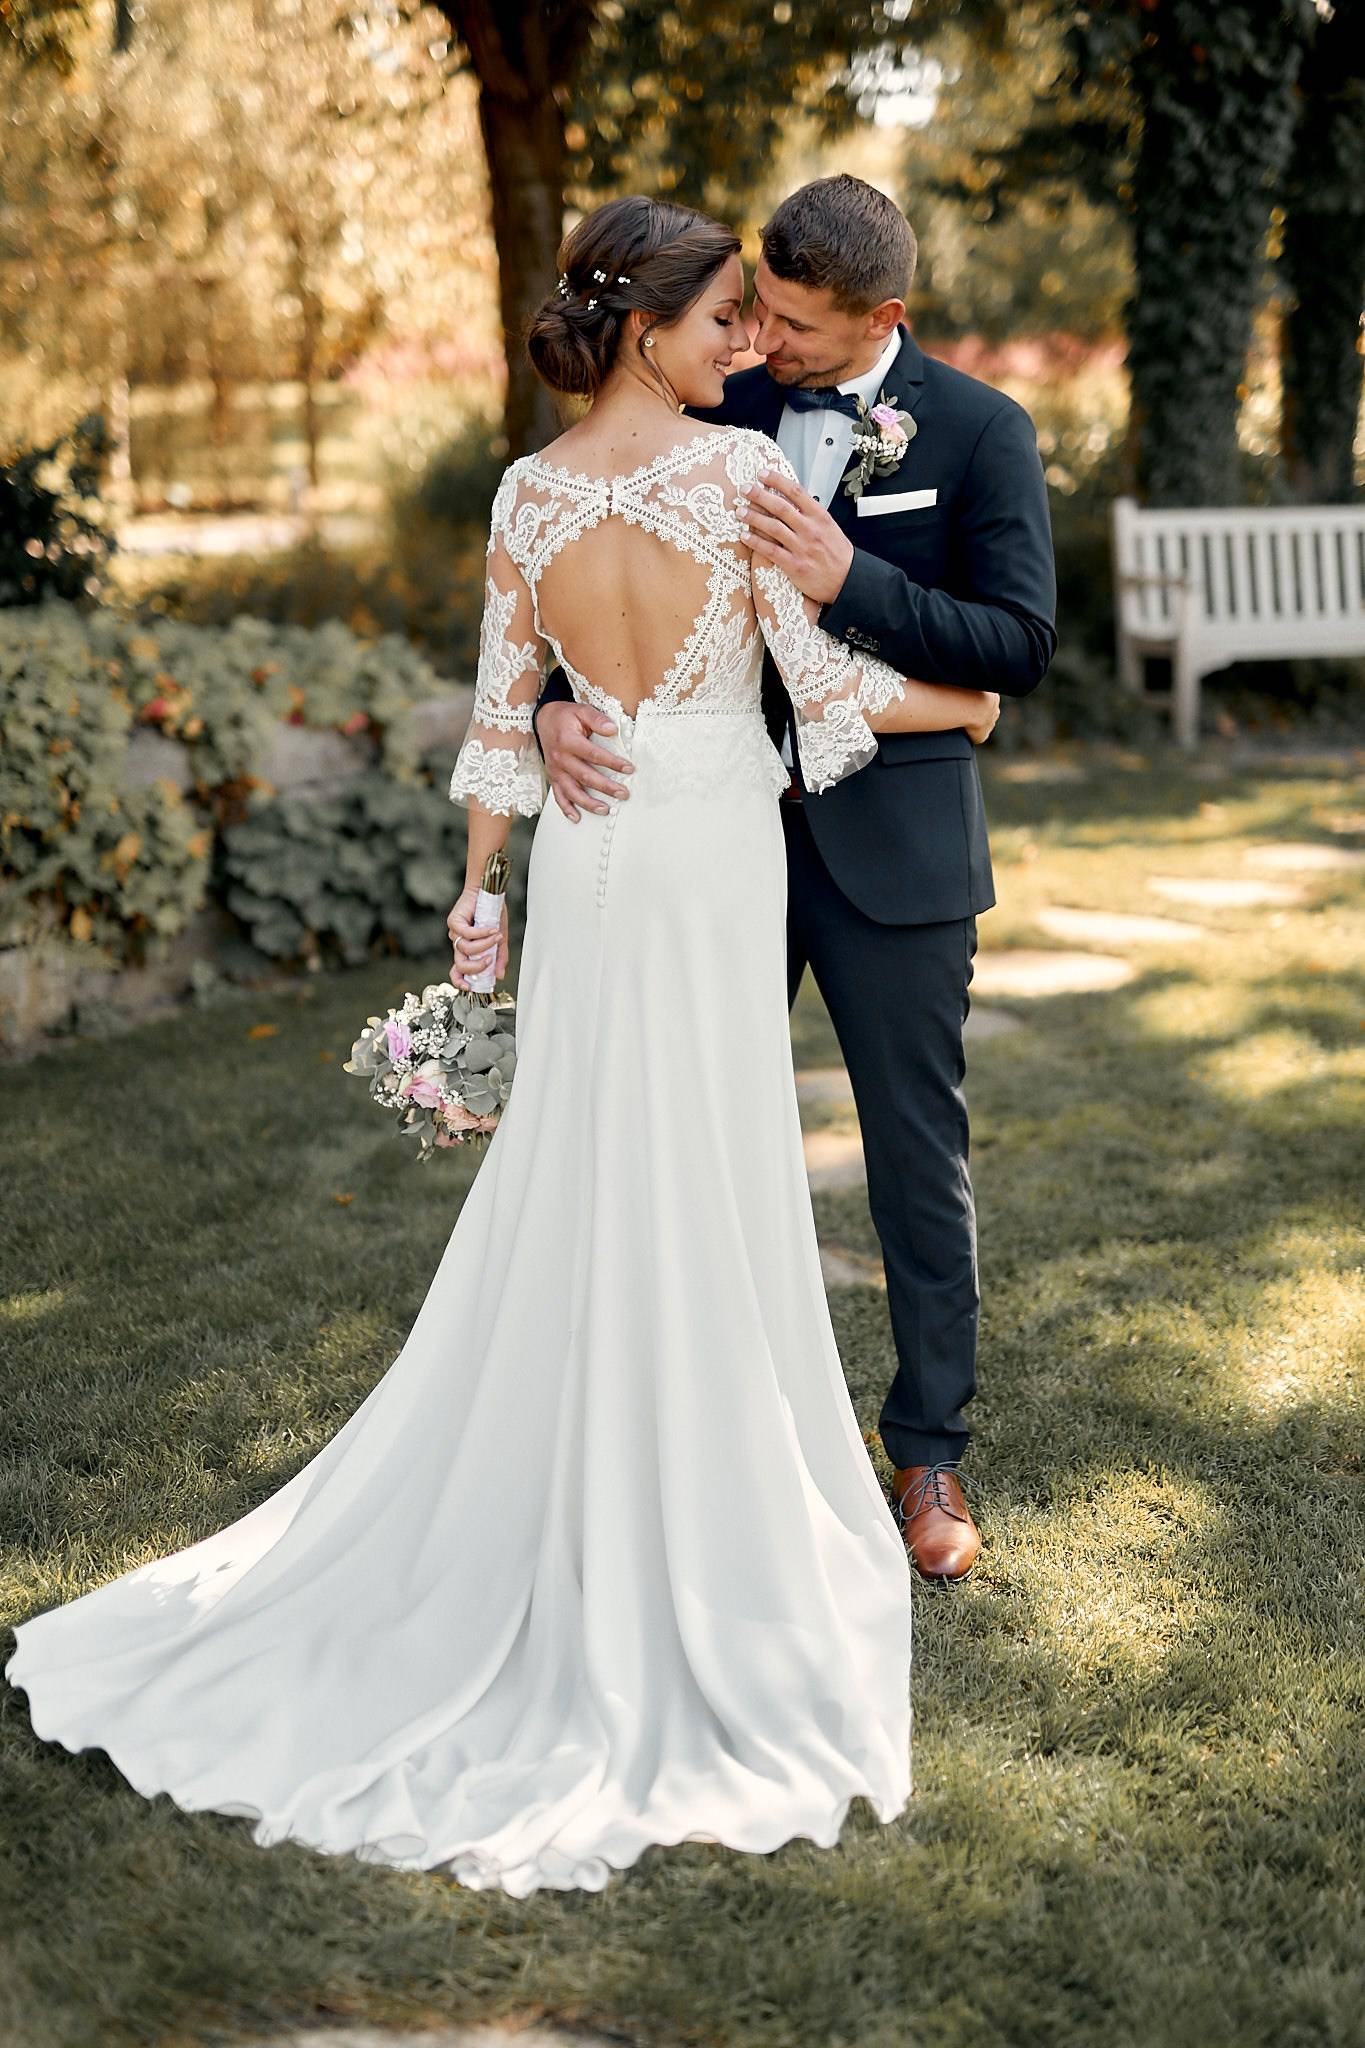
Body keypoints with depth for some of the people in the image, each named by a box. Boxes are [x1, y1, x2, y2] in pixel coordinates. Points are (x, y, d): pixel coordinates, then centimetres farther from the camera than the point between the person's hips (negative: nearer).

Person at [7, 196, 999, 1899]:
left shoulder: (527, 497, 1)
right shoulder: (740, 470, -13)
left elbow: (499, 724, 5)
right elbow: (830, 687, -11)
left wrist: (478, 895, 14)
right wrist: (963, 707, 8)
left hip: (583, 862, 5)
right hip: (710, 859, -4)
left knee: (569, 1185, 15)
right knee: (702, 1199, 6)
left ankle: (542, 1501, 24)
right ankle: (684, 1519, 17)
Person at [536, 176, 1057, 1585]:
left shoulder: (979, 431, -7)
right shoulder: (713, 412, 2)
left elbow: (1021, 645, -12)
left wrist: (849, 582, -25)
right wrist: (556, 704, -15)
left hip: (890, 840, -3)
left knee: (918, 1151, 7)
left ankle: (929, 1448, 22)